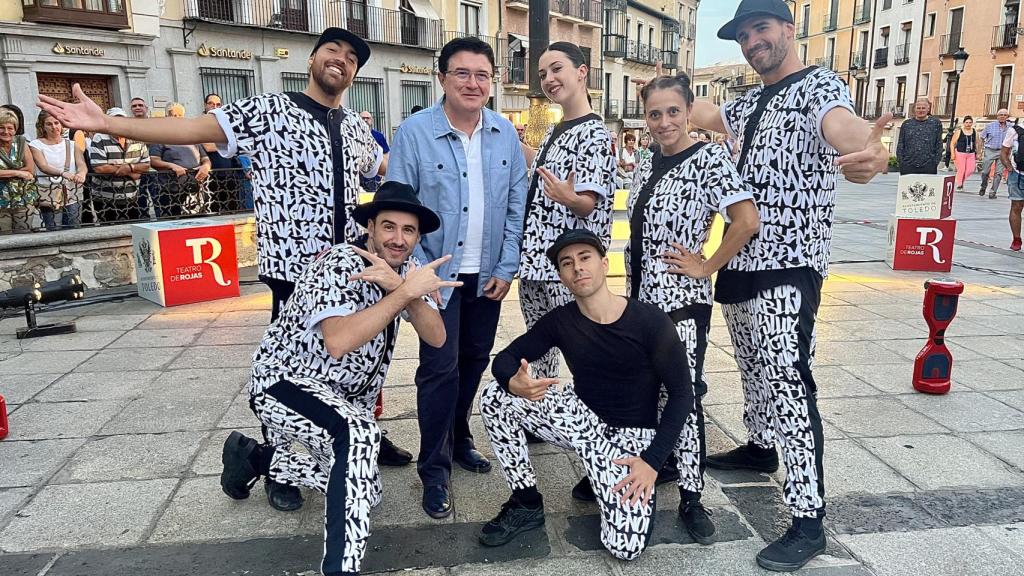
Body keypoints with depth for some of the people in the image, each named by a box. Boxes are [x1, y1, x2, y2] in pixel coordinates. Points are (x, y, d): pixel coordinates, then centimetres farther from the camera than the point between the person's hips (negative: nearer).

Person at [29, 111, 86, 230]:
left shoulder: (72, 144, 13)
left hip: (73, 195, 3)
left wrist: (81, 173, -27)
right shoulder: (36, 145, 4)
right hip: (49, 197, -3)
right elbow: (43, 166, -12)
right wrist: (63, 173, -32)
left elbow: (81, 164, -2)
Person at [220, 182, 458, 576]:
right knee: (359, 435, -37)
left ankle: (255, 457, 33)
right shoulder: (339, 264, -24)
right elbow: (338, 342, -41)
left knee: (363, 491, 14)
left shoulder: (405, 268, -3)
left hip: (344, 395, 8)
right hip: (284, 380, -8)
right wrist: (405, 293, -40)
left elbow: (436, 338, -15)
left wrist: (400, 286, -31)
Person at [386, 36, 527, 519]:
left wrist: (507, 267, -1)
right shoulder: (414, 132, -11)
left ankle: (459, 439, 37)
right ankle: (434, 470, 14)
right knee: (440, 369, -2)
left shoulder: (505, 133, 0)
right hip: (438, 272, -4)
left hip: (488, 273, 4)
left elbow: (517, 203, 4)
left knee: (475, 361, 15)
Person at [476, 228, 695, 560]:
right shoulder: (560, 321, -6)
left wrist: (653, 461, -19)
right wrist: (514, 383, -31)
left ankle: (639, 493, 13)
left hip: (630, 436, -3)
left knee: (626, 548, -22)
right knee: (494, 397, -17)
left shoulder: (650, 321, -17)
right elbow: (505, 359, -5)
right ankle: (527, 505, -2)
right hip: (582, 420, 4)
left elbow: (682, 394, -12)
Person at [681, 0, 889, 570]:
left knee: (788, 379, -12)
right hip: (742, 259, 9)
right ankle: (761, 447, 41)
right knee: (754, 366, 20)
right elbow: (702, 115, 34)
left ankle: (809, 521, -6)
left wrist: (870, 150, -55)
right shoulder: (749, 102, 16)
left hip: (789, 264, -8)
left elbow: (841, 123, -32)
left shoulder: (820, 85, -9)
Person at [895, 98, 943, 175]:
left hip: (928, 166, -1)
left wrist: (936, 162, -1)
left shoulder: (935, 123, 8)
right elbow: (900, 145, 12)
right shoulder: (906, 124, 11)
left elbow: (939, 145, 7)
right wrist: (900, 160, 2)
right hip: (908, 166, 1)